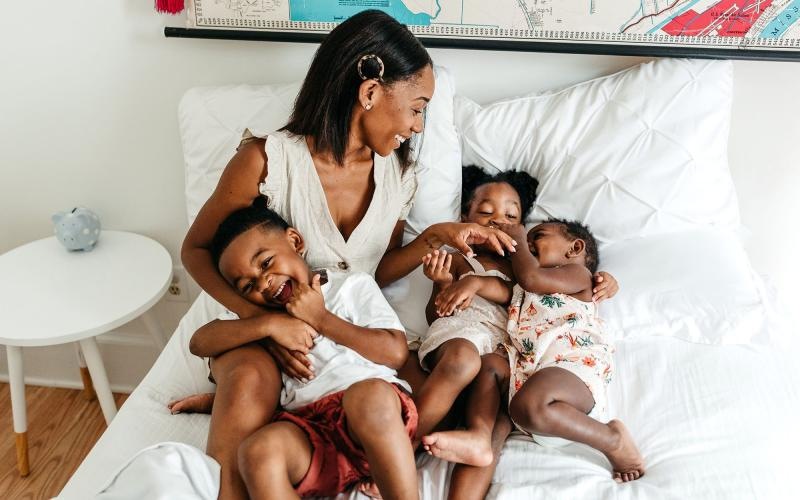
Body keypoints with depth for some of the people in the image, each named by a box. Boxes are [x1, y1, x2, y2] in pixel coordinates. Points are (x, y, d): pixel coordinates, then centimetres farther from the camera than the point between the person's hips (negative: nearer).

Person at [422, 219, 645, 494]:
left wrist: (517, 238, 17)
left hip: (575, 363, -8)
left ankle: (611, 439, -18)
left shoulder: (577, 274, 14)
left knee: (527, 406, -34)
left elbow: (530, 277, -1)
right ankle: (479, 436, -28)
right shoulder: (521, 289, 40)